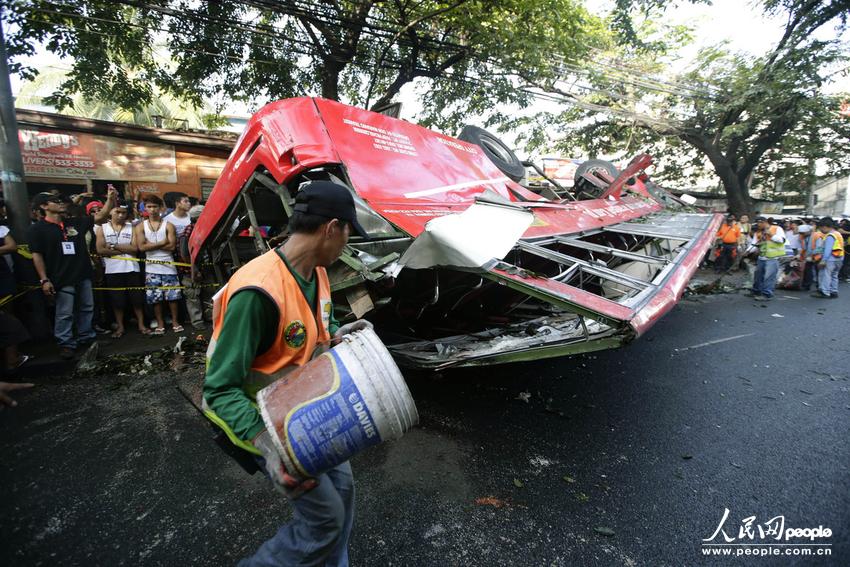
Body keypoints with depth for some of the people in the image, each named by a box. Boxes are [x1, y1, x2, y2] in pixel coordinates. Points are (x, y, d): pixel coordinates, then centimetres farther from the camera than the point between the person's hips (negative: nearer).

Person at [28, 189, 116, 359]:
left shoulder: (76, 223, 6)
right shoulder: (37, 229, -4)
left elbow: (101, 216, 7)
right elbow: (37, 255, -6)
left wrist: (110, 198, -6)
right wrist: (44, 279, -12)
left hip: (83, 275, 5)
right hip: (62, 279, -4)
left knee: (86, 308, 14)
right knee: (65, 314, 3)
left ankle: (86, 337, 28)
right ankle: (66, 344, 15)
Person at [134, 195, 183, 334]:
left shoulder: (168, 225, 3)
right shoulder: (140, 227, 6)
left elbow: (172, 246, -9)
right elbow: (142, 247, -7)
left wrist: (151, 244, -8)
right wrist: (162, 242, -9)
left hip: (168, 266, -1)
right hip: (151, 268, 1)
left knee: (173, 296, 2)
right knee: (155, 298, 5)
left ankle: (175, 322, 15)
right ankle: (160, 324, 17)